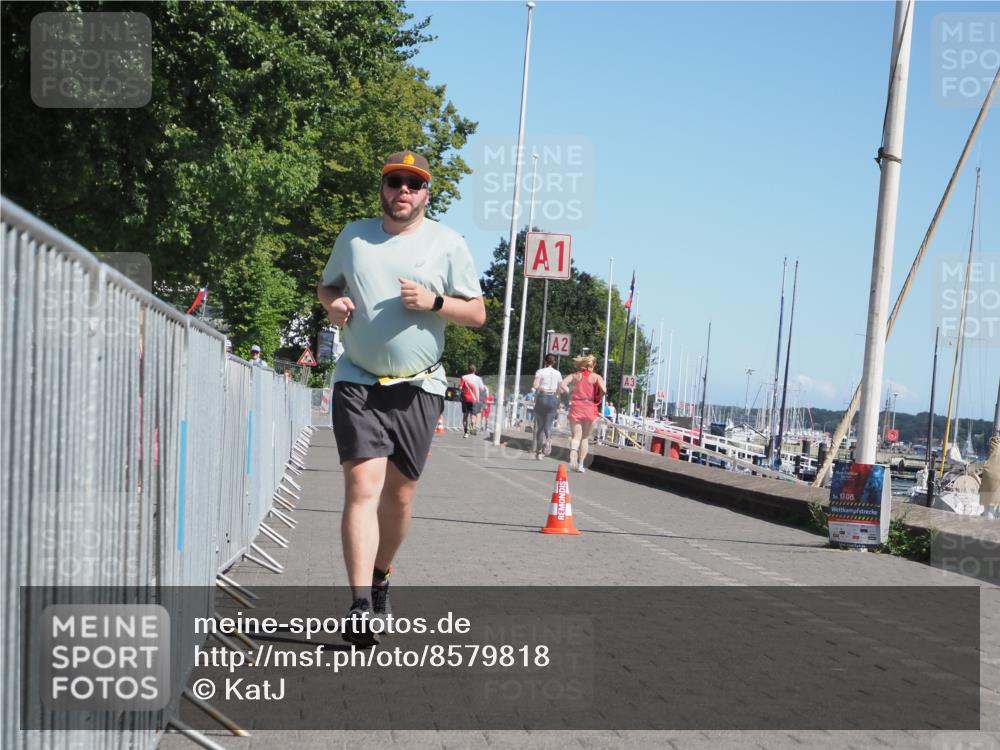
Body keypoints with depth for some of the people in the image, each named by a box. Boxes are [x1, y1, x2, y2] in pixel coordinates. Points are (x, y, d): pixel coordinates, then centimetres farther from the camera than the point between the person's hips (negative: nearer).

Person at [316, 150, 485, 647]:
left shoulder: (448, 243, 4)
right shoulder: (353, 236, 9)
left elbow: (477, 313, 4)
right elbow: (326, 285, 23)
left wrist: (434, 302, -15)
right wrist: (332, 304, -1)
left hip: (418, 388, 1)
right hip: (358, 383, -1)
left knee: (399, 495, 9)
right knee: (363, 485, -15)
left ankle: (380, 577, 34)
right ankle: (360, 606, -20)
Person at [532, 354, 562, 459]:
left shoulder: (540, 372, -3)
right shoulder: (558, 374, 6)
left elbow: (535, 385, -15)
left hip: (542, 398, -1)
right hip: (553, 399, 1)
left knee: (540, 425, 9)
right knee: (548, 424, 2)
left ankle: (538, 451, 10)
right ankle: (548, 438, -33)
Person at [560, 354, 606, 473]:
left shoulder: (575, 375, 7)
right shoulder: (596, 377, 1)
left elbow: (562, 384, -8)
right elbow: (603, 390, -15)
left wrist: (571, 393, 2)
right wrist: (597, 399, 3)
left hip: (576, 408, 1)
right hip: (590, 409, -1)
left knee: (576, 436, 1)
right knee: (585, 437, 13)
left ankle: (573, 455, -29)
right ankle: (580, 464, 11)